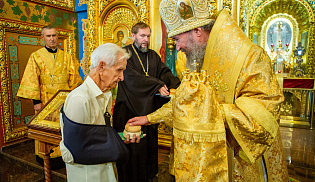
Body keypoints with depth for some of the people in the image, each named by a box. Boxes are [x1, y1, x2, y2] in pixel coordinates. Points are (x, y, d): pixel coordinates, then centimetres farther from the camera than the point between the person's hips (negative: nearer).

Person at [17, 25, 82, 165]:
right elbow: (31, 80, -3)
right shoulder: (36, 56, 1)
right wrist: (36, 100, -10)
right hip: (45, 100, -2)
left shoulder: (66, 56, 7)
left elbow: (74, 79, 8)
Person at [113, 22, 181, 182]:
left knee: (149, 142, 13)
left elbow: (165, 72, 5)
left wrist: (178, 86, -15)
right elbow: (131, 77, -17)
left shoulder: (153, 55, 14)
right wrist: (158, 86, -24)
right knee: (131, 146, 2)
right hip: (130, 107, -5)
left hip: (148, 107, 5)